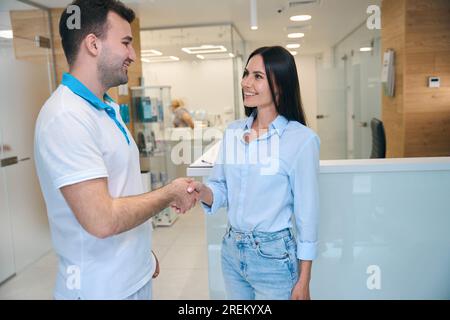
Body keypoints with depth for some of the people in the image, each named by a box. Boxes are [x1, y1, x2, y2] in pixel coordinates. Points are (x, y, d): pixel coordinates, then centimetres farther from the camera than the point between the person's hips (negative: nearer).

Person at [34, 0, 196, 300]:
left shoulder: (110, 109, 6)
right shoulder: (66, 117, -23)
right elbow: (102, 219, -29)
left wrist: (145, 252, 15)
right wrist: (170, 193, -15)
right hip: (101, 287, -8)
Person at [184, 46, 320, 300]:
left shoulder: (301, 139, -16)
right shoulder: (233, 132, 1)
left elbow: (307, 213, -12)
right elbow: (221, 190, 6)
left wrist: (304, 282, -7)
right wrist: (201, 191, -18)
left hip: (274, 256, -5)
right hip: (231, 251, 6)